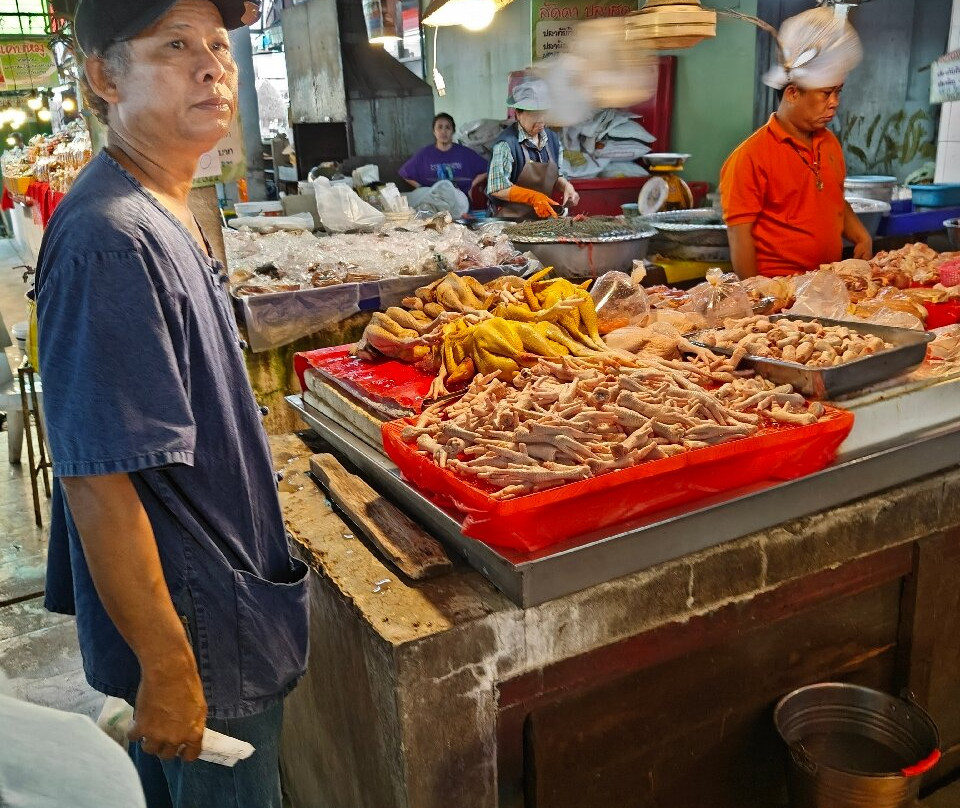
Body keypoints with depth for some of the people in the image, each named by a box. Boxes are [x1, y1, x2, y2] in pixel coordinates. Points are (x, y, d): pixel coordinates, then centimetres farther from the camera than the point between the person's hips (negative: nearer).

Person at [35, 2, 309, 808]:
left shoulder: (170, 212, 6)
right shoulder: (110, 242, -26)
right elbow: (98, 482, -27)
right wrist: (168, 669, -22)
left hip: (221, 597, 9)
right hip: (195, 635, -9)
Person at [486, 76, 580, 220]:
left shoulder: (552, 139, 9)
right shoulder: (506, 143, -13)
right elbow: (497, 189, -14)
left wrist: (565, 186, -1)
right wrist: (533, 197, -21)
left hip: (544, 217, 6)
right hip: (512, 218, -6)